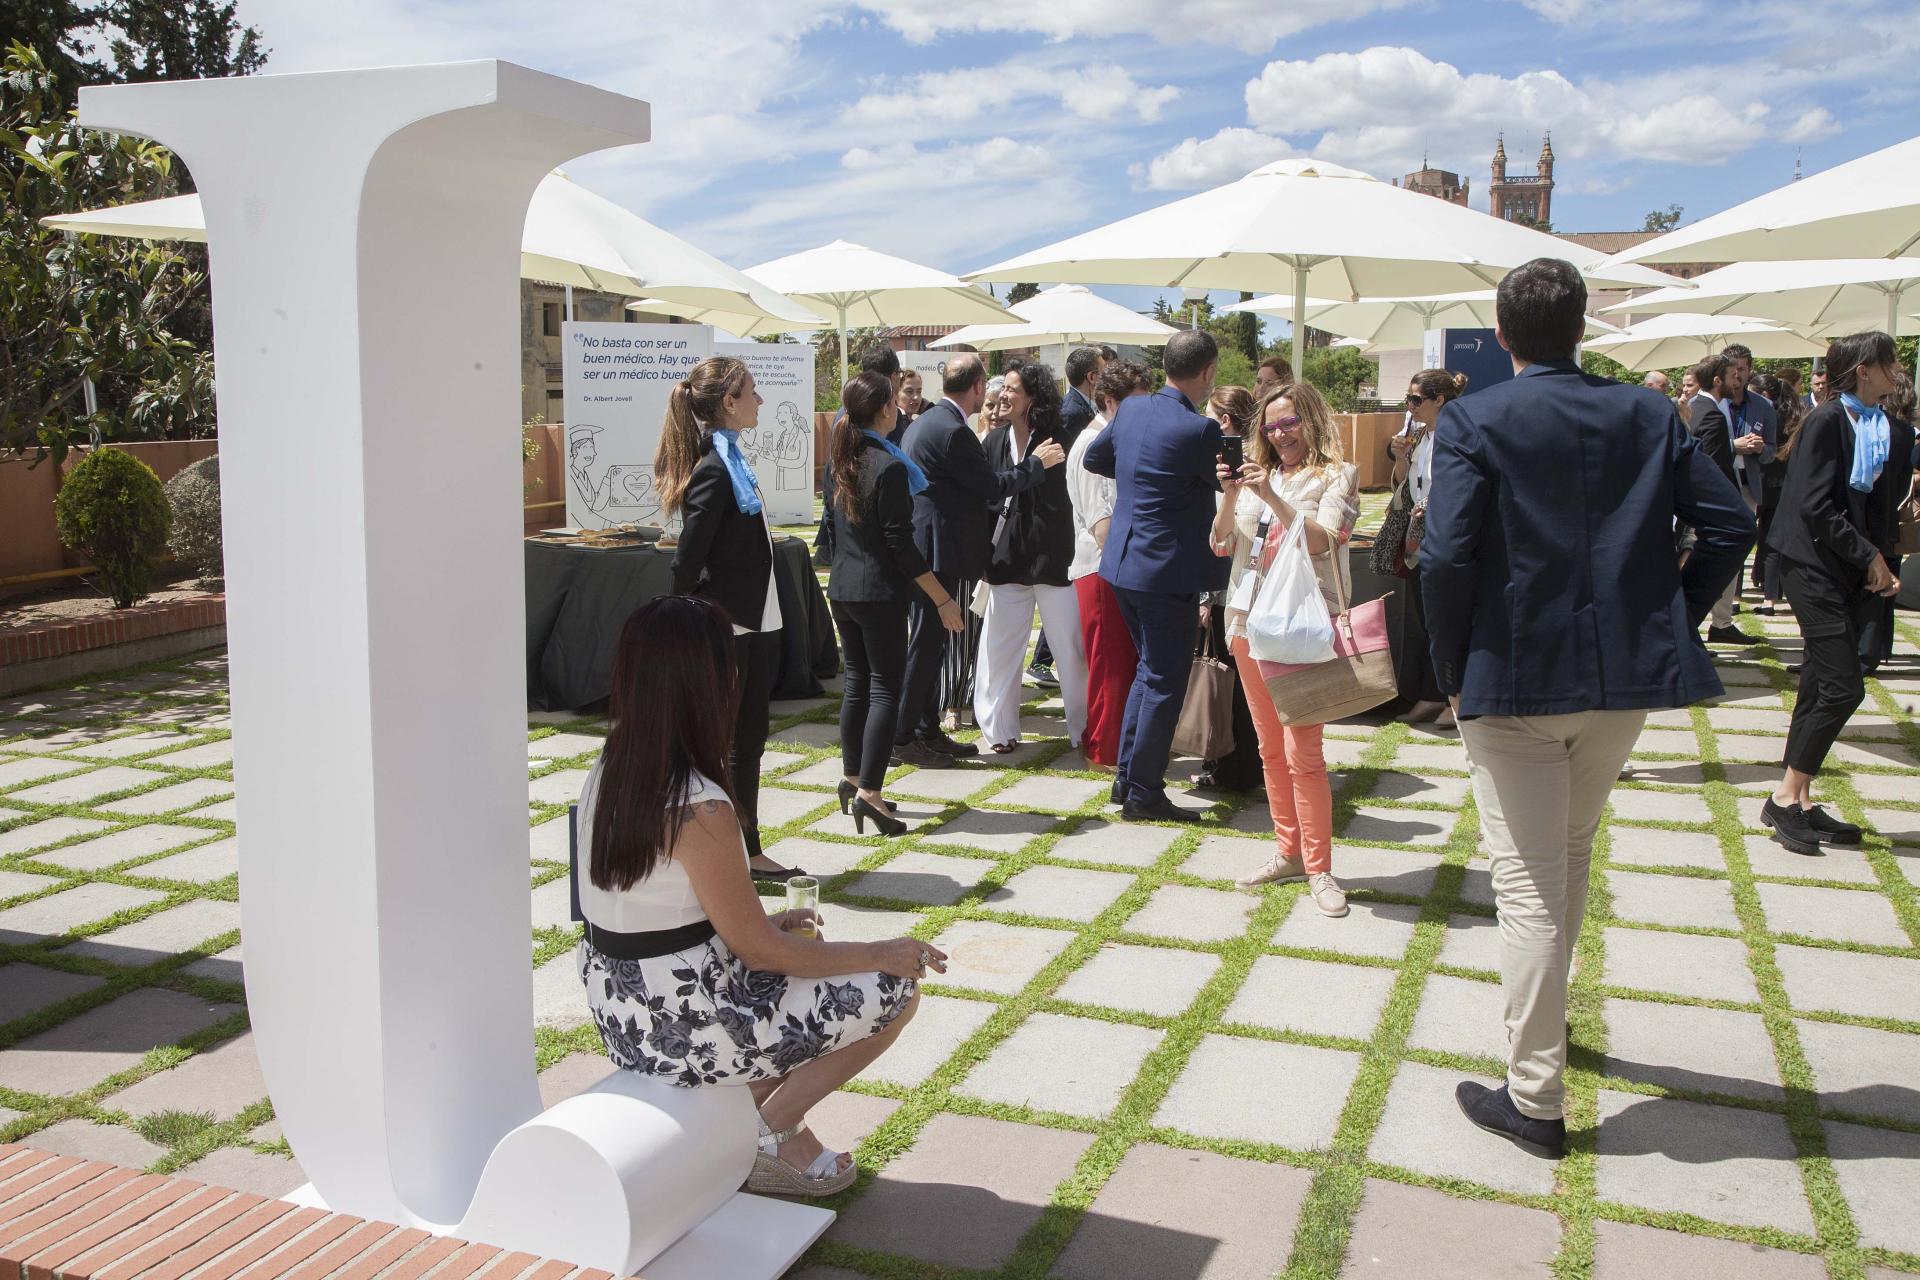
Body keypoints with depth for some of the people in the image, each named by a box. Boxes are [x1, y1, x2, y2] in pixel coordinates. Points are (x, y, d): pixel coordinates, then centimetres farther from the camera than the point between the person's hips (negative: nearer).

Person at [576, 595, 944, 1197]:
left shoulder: (609, 769, -1)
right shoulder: (700, 807, -26)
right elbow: (759, 949, -17)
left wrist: (763, 922, 13)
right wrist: (881, 954, -6)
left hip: (619, 1004, 9)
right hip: (680, 1027, -8)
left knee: (807, 945, 26)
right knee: (896, 990, 1)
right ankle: (772, 1130, 9)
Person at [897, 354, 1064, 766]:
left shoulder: (924, 422, 14)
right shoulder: (953, 431, -18)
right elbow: (993, 487, -13)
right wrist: (1037, 463, 0)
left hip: (923, 546, 10)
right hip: (936, 550, -10)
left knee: (931, 641, 14)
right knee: (926, 643, -4)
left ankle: (929, 731, 22)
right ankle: (902, 736, 2)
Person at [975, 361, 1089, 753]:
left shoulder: (1059, 438, -6)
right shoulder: (996, 439, 6)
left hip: (1053, 555, -3)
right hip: (1008, 557, 4)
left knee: (1071, 647, 4)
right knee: (999, 646, 6)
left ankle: (1085, 729, 16)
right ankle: (999, 728, 17)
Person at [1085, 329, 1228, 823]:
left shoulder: (1131, 409, 4)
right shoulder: (1198, 429, -20)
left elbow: (1094, 458, 20)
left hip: (1124, 561, 8)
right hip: (1169, 571, -8)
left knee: (1148, 670, 21)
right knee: (1164, 682, 2)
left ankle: (1126, 778, 25)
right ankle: (1144, 793, 9)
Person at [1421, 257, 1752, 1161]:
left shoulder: (1473, 422, -10)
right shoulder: (1646, 413, 4)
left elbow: (1445, 557, -18)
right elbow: (1729, 524, 2)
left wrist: (1453, 671, -7)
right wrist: (1673, 621, 8)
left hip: (1514, 679, -5)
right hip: (1629, 676, 5)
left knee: (1527, 882, 1)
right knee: (1570, 859, 24)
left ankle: (1535, 1100, 6)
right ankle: (1542, 1018, 42)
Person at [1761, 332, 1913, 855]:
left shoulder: (1897, 433, 12)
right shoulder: (1826, 421, -9)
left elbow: (1887, 508, 17)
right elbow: (1815, 506, -14)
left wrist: (1884, 564, 2)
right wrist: (1870, 558, -12)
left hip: (1857, 573, 7)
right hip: (1816, 566, -7)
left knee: (1820, 688, 9)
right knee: (1842, 687, -12)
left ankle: (1798, 801, 15)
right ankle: (1786, 798, -2)